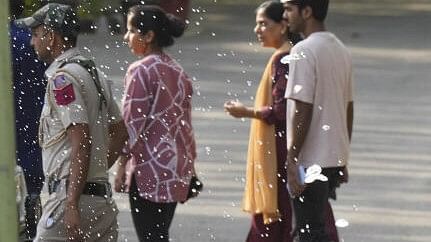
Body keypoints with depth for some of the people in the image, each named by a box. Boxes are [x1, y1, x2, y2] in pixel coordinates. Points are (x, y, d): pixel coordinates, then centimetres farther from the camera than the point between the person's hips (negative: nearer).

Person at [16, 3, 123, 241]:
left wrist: (72, 205, -23)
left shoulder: (62, 78, -12)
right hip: (103, 200, 9)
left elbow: (81, 143, -20)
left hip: (73, 196, -9)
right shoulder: (94, 74, 17)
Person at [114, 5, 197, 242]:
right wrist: (189, 166, 21)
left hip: (150, 169, -8)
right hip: (177, 167, 8)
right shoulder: (177, 71, 13)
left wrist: (121, 166, -9)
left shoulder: (141, 71, -11)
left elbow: (132, 123, -14)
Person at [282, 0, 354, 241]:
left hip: (311, 160, -9)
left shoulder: (304, 52, -15)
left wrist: (292, 161, -16)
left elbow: (302, 111, -20)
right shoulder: (341, 50, 12)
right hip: (336, 158, 9)